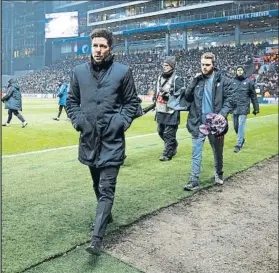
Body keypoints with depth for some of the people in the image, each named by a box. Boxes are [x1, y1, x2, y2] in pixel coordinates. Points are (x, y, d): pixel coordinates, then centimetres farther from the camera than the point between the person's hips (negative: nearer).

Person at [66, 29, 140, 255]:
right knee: (97, 185, 19)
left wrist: (121, 122, -11)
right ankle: (106, 214, 43)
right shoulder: (79, 71, 4)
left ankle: (97, 238, -6)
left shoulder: (123, 71, -4)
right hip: (89, 138, 4)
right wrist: (78, 120, -2)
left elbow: (132, 102, 2)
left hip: (112, 140, -4)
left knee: (107, 188, -6)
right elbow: (71, 101, 13)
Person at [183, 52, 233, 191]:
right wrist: (194, 81, -7)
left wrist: (223, 114, -21)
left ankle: (218, 174, 36)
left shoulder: (222, 80, -2)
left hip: (214, 122, -1)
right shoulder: (197, 79, 5)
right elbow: (187, 97, 4)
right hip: (198, 122, 1)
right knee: (196, 152, -1)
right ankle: (194, 180, 2)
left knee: (218, 151, 15)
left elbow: (228, 99, -5)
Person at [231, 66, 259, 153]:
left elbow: (253, 96, 4)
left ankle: (239, 144, 1)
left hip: (243, 108, -3)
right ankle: (242, 139, 35)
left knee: (241, 125, -6)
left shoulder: (249, 81, 1)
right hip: (234, 108, 3)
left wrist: (256, 108, 4)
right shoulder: (232, 81, 6)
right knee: (235, 126, 11)